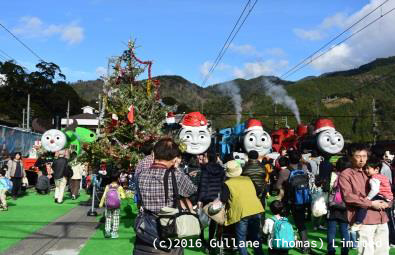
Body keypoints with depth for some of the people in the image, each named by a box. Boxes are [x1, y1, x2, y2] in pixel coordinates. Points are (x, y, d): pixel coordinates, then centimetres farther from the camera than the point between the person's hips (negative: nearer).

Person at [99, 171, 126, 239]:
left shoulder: (107, 187, -4)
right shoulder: (120, 187, -9)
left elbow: (104, 196, -7)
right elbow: (123, 196, -11)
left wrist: (101, 203, 0)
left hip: (108, 206, 1)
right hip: (116, 206, -1)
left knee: (108, 218, 16)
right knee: (116, 219, 10)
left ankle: (107, 231, 9)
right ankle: (114, 232, 13)